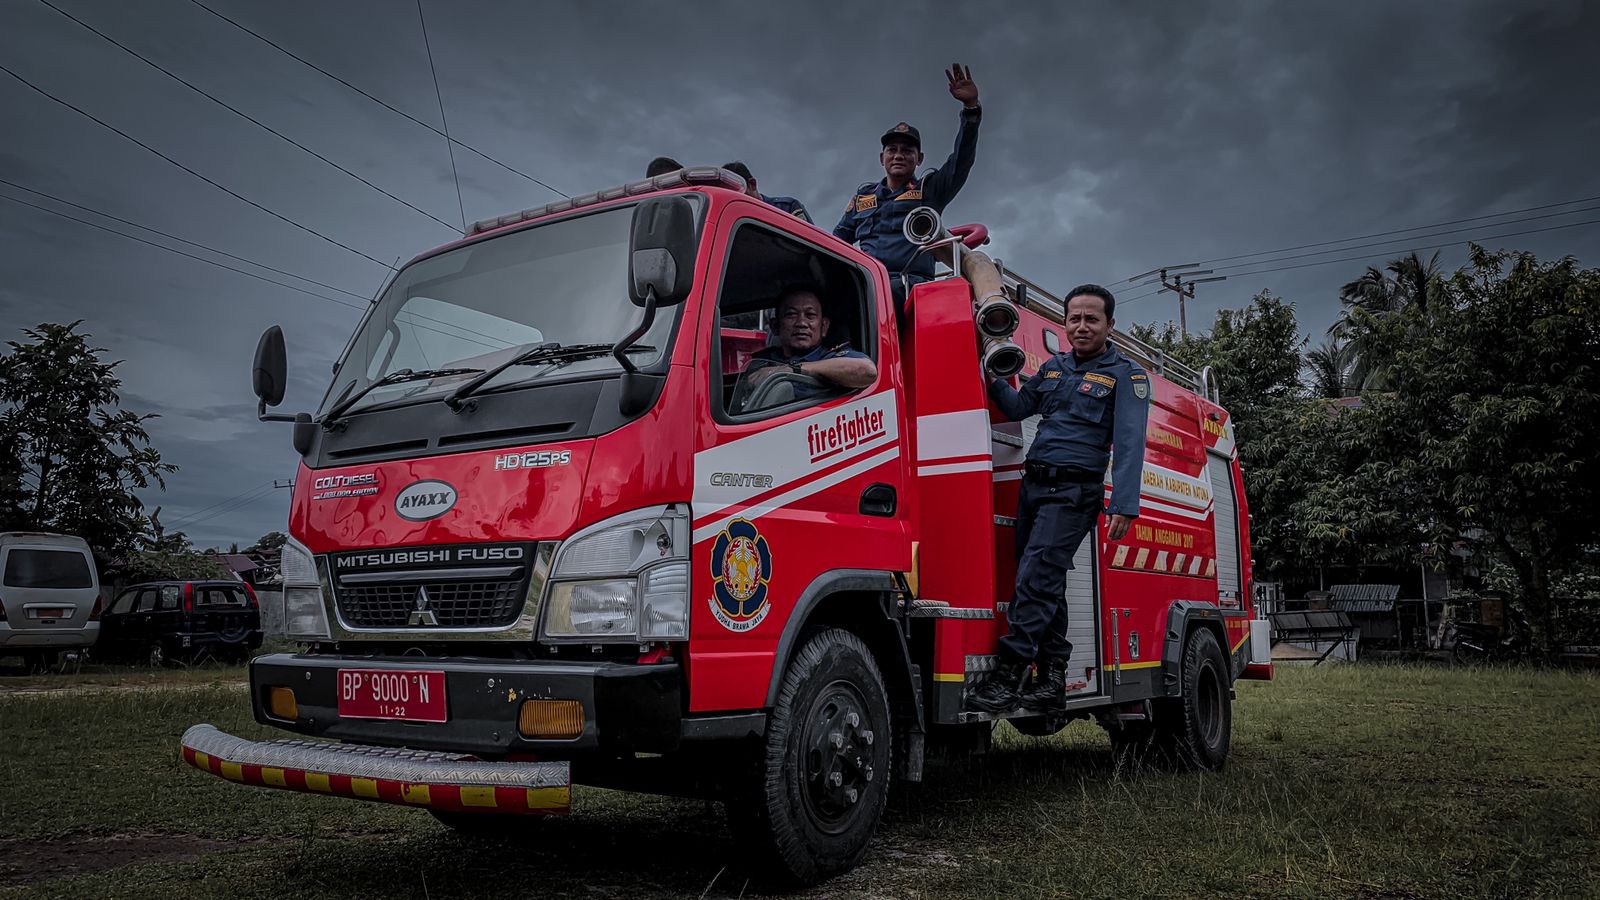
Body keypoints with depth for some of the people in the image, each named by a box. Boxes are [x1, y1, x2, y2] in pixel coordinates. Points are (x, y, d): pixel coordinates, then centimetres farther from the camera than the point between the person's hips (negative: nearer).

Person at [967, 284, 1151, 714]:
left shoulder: (1126, 375, 0)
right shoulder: (1054, 367, 18)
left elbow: (1130, 445, -9)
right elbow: (1018, 408, 21)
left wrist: (1124, 505, -19)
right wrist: (992, 378, 3)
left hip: (1074, 490, -6)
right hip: (1033, 484, 6)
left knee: (1036, 577, -17)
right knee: (1045, 583, 6)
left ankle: (1008, 677, -18)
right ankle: (1053, 678, 11)